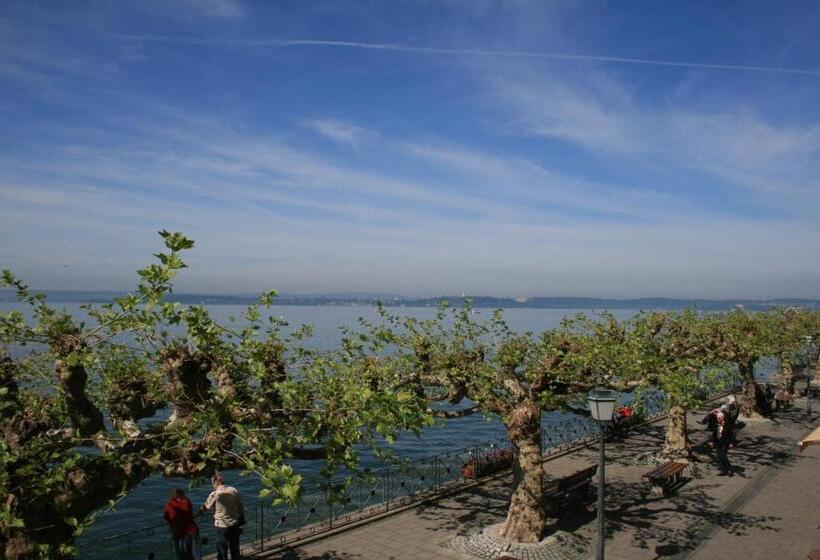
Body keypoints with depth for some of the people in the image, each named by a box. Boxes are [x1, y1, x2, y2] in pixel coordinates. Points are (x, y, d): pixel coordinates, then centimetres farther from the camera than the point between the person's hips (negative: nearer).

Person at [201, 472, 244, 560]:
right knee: (235, 550, 18)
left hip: (222, 525, -4)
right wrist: (242, 519, 15)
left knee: (222, 551, 9)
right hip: (235, 524, 4)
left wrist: (201, 508, 22)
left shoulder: (214, 494, -16)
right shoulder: (234, 490, -4)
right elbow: (240, 506, 4)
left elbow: (207, 507, -1)